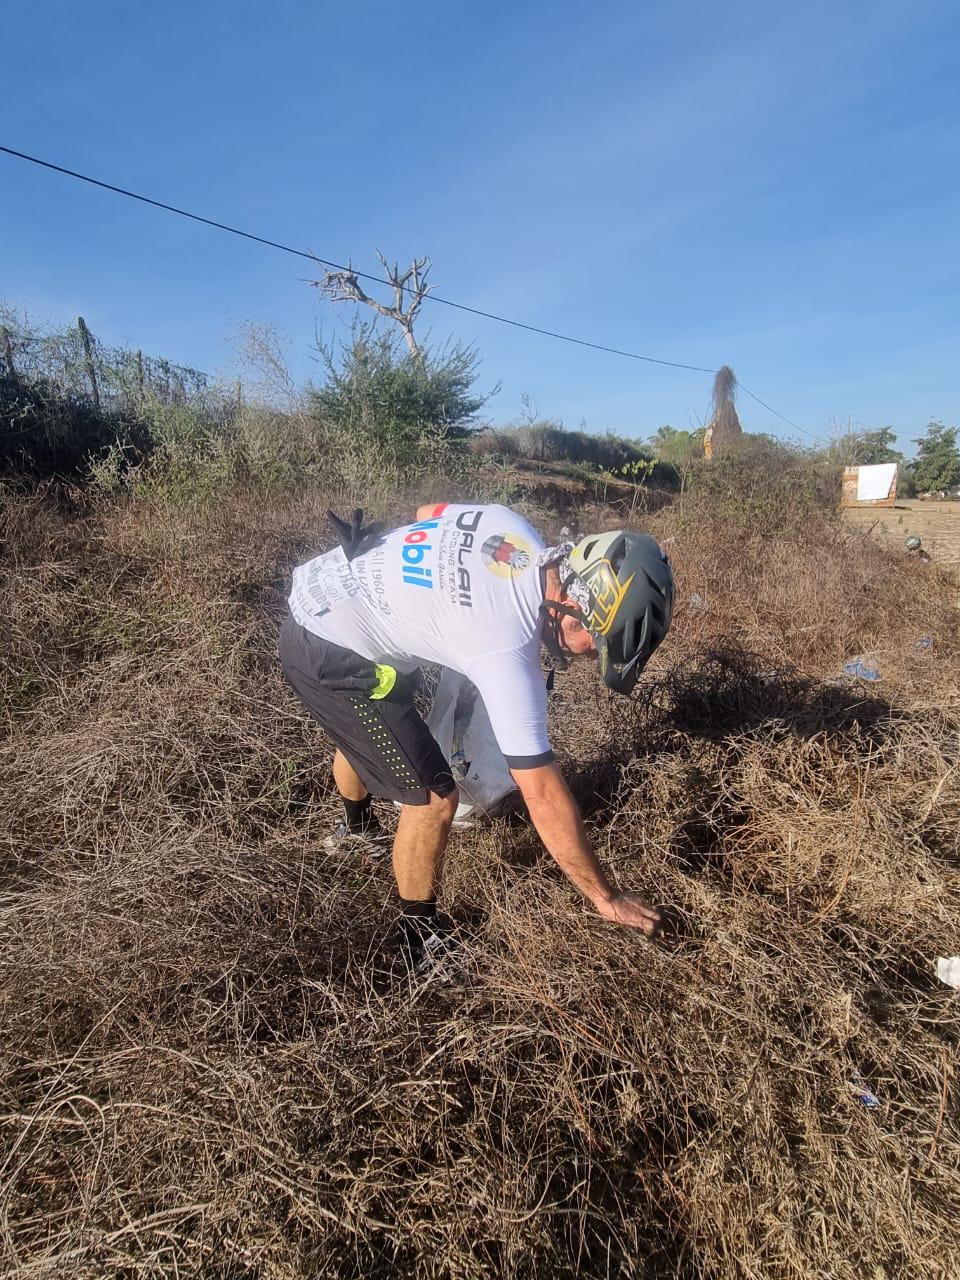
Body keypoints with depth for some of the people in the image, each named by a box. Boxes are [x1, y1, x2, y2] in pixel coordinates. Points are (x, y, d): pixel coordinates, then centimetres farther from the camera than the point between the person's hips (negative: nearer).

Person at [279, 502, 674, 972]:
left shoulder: (511, 525, -9)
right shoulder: (506, 646, -29)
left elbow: (426, 512, 12)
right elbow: (543, 794, -23)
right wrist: (606, 897, -11)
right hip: (329, 655, -10)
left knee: (362, 734, 34)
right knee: (433, 796, -6)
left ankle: (357, 828, 65)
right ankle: (421, 943, 18)